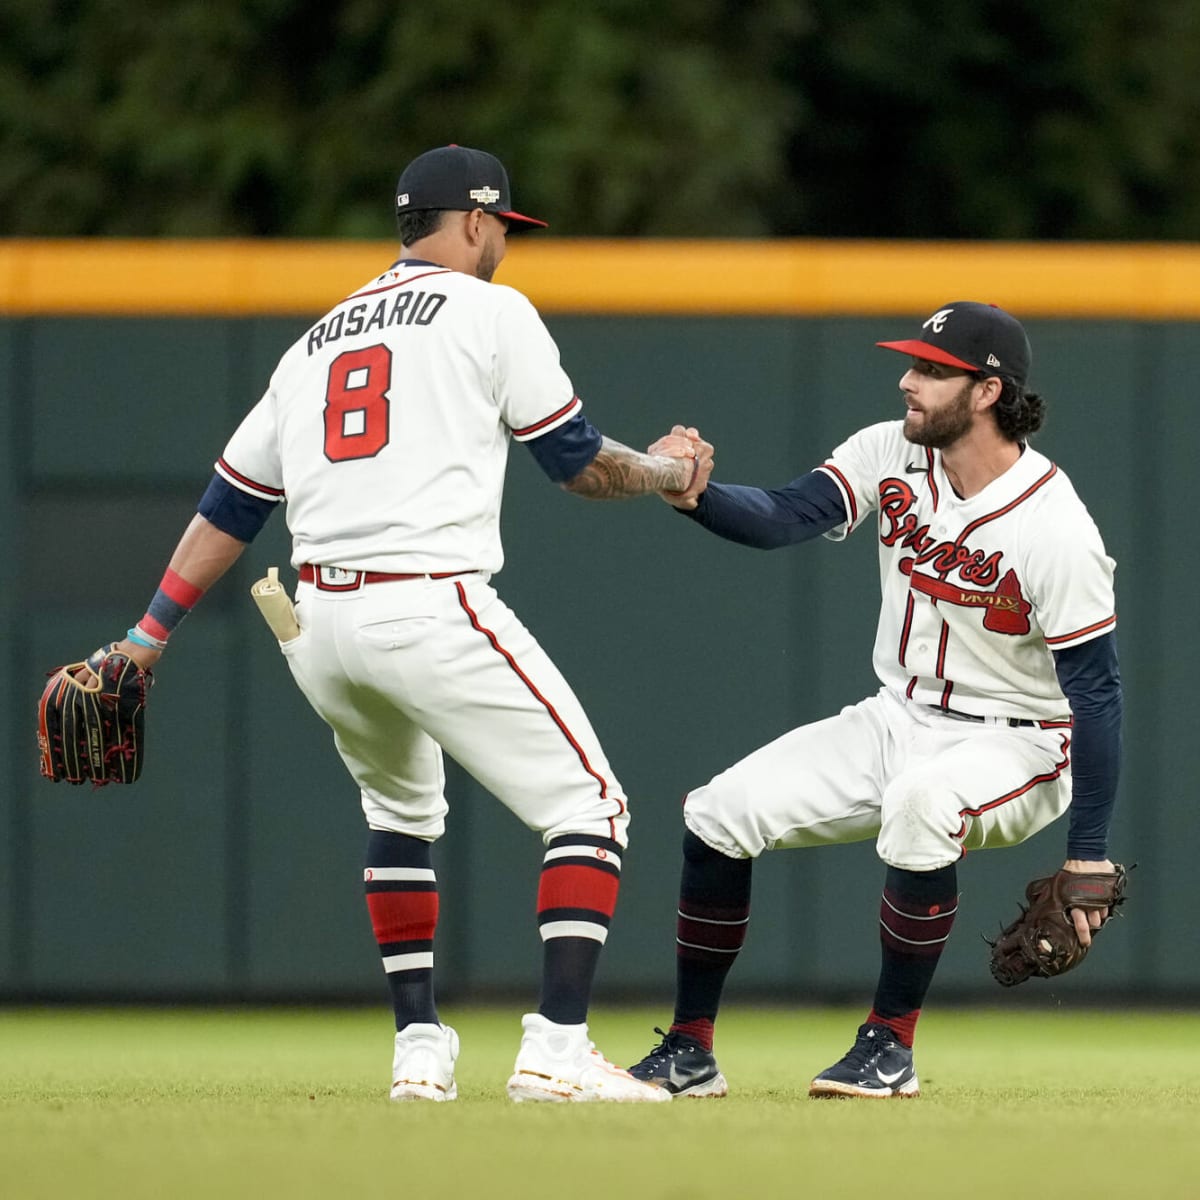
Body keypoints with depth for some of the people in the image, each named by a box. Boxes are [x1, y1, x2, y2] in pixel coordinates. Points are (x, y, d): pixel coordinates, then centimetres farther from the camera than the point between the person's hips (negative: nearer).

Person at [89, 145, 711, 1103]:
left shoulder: (318, 340, 23)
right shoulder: (490, 312, 5)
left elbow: (230, 506, 21)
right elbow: (581, 463, 6)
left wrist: (147, 637, 21)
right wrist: (668, 473, 26)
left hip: (316, 628, 7)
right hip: (431, 610, -7)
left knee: (401, 809, 30)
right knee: (588, 805, -1)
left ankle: (419, 1049, 22)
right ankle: (556, 1051, -14)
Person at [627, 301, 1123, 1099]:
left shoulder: (1056, 530, -23)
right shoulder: (892, 456, -4)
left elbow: (1096, 690, -21)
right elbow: (784, 517, -14)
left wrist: (1089, 854, -23)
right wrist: (696, 496, -36)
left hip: (1016, 743, -7)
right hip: (900, 722, 7)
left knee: (921, 801, -39)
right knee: (721, 814, -5)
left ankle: (890, 1048, -23)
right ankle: (690, 1055, 7)